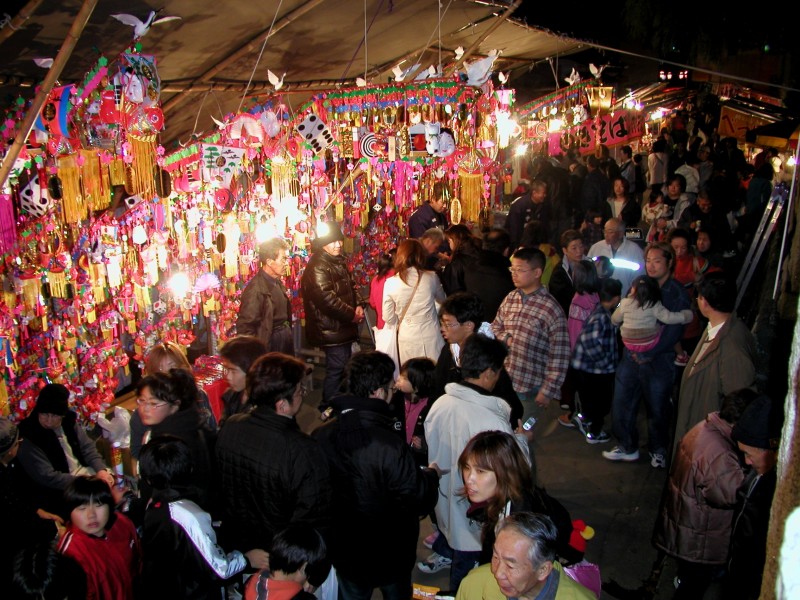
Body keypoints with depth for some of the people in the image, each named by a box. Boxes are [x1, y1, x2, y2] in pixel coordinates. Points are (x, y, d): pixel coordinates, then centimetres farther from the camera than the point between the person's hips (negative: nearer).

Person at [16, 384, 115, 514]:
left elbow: (88, 447, 5)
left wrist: (101, 470, -13)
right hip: (61, 490, -7)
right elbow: (47, 477, -20)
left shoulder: (69, 421, 0)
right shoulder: (28, 439, -18)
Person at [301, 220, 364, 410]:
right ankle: (328, 410, 10)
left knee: (344, 366, 17)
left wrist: (358, 306, 0)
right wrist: (351, 315, -17)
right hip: (331, 329, -10)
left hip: (343, 327, 10)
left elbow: (350, 287, 19)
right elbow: (327, 298, -25)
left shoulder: (339, 262, 12)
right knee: (335, 369, -4)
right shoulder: (317, 267, -18)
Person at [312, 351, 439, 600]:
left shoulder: (320, 436, -19)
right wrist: (430, 475, -3)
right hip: (389, 556, -3)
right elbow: (420, 502, -23)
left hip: (344, 551, 4)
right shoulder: (391, 446, -34)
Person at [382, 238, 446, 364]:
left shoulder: (390, 283, -6)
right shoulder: (431, 277, -6)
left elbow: (388, 317, 1)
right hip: (430, 335, 0)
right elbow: (441, 299, 15)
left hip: (407, 338, 0)